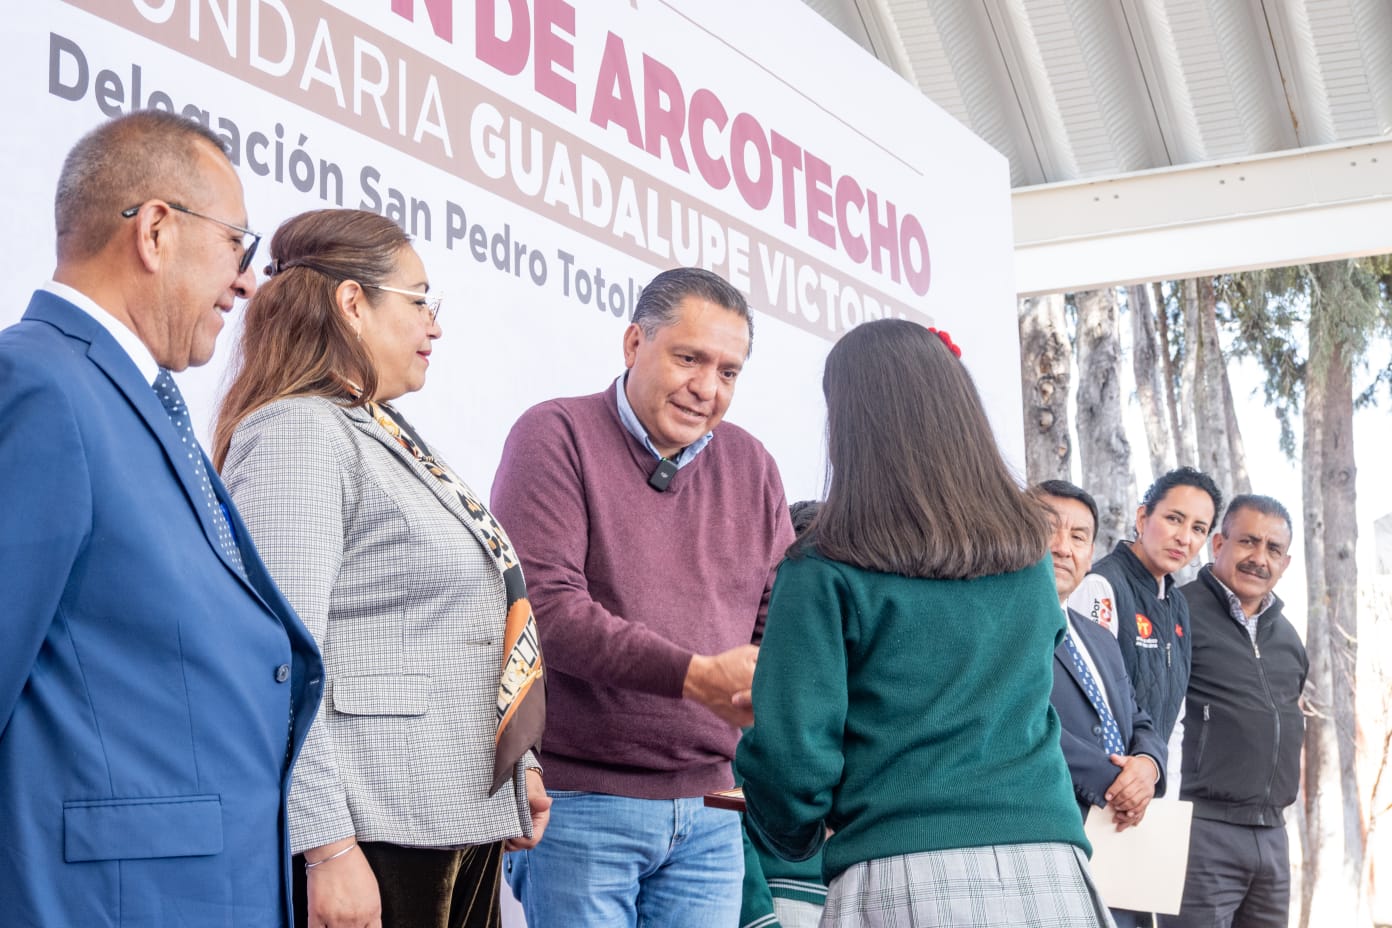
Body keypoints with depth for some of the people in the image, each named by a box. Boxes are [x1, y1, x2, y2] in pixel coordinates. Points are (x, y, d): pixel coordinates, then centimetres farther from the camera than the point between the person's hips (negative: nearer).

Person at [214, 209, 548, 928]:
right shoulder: (297, 434, -11)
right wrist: (329, 848, -23)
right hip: (376, 839, -9)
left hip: (463, 824, 9)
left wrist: (517, 764, 21)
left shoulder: (388, 438, 17)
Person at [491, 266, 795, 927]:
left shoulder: (750, 465, 14)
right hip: (578, 799, -5)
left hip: (710, 809, 5)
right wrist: (695, 675, -21)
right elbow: (544, 604, -16)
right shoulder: (556, 435, -4)